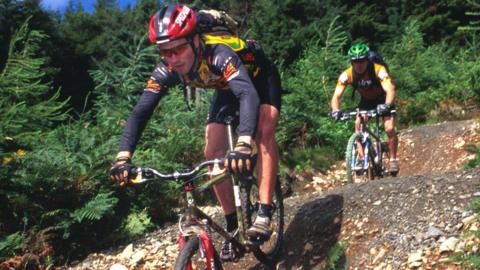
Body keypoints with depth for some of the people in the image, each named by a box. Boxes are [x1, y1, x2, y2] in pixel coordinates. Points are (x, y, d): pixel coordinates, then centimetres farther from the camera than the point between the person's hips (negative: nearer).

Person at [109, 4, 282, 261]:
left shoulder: (219, 55, -44)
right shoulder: (167, 70, -28)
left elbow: (249, 94, -58)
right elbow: (141, 111, -30)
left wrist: (243, 144, -74)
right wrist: (123, 157, -44)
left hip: (259, 77, -5)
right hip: (226, 88, 5)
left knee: (264, 133, -30)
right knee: (213, 153, -6)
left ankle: (264, 213, -26)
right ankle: (232, 227, 3)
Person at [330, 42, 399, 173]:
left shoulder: (378, 70, -33)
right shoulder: (347, 75, -24)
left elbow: (390, 90, -44)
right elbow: (337, 95, -30)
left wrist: (387, 105, -64)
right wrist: (335, 110, -50)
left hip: (383, 101, -3)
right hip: (366, 101, 3)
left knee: (389, 129, -18)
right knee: (358, 125, -18)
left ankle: (393, 160, 0)